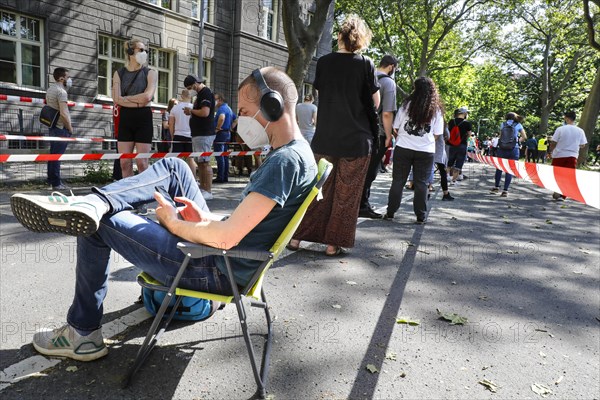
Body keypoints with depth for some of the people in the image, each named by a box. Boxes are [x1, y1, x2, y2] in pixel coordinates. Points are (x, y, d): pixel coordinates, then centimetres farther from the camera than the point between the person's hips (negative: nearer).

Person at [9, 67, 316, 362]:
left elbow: (227, 237, -28)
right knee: (174, 167, 10)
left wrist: (174, 223, -10)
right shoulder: (293, 153, 8)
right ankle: (91, 204, -6)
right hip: (220, 250, 10)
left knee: (98, 225, 3)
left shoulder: (286, 160, -24)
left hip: (218, 271, -10)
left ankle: (83, 335, 17)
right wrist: (207, 219, 0)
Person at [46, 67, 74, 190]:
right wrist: (70, 128, -11)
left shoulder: (50, 90, 16)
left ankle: (51, 180, 20)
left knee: (53, 154, 14)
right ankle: (56, 183, -4)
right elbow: (63, 113, -21)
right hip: (61, 128, -9)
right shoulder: (61, 91, -14)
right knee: (57, 156, -7)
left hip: (52, 126, 9)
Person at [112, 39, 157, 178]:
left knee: (142, 163, -3)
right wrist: (138, 103, -13)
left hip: (143, 119, -2)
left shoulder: (150, 73, 4)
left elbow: (147, 96, -12)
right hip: (125, 119, 2)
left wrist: (125, 98, -4)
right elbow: (117, 99, -3)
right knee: (125, 163, 2)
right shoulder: (119, 73, 10)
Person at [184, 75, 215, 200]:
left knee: (204, 162, -10)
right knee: (200, 162, 11)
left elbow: (205, 112, -23)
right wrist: (191, 112, 9)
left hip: (204, 134, -10)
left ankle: (208, 192, -8)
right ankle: (202, 188, 16)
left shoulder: (206, 93, -11)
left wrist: (191, 111, -7)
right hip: (198, 133, 10)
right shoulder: (200, 94, 20)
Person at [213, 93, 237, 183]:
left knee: (220, 157, -7)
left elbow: (221, 118, -34)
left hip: (220, 133, -10)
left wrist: (217, 128, -23)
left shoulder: (222, 108, -13)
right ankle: (225, 176, 15)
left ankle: (220, 177, -6)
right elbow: (235, 119, 26)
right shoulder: (228, 108, 17)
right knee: (225, 156, 12)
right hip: (228, 134, 10)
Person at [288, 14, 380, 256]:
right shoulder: (365, 64, -6)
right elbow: (375, 103, 0)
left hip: (325, 138, 3)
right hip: (356, 140, -3)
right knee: (346, 196, 7)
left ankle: (297, 236, 14)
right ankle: (333, 244, 12)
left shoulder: (324, 62, 2)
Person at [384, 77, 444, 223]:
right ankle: (421, 216, 10)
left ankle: (390, 212, 10)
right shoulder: (436, 109, 3)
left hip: (403, 148, 0)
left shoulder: (407, 104, 1)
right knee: (421, 184, 6)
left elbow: (395, 128, 3)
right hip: (425, 151, 0)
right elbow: (436, 134, 3)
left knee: (398, 181, 7)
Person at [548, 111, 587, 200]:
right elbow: (582, 145, 5)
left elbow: (553, 143, -6)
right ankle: (562, 195, 4)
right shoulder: (580, 131, -1)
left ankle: (557, 193, 5)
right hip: (572, 156, 2)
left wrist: (550, 152, 10)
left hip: (559, 155, -2)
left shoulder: (560, 129, -8)